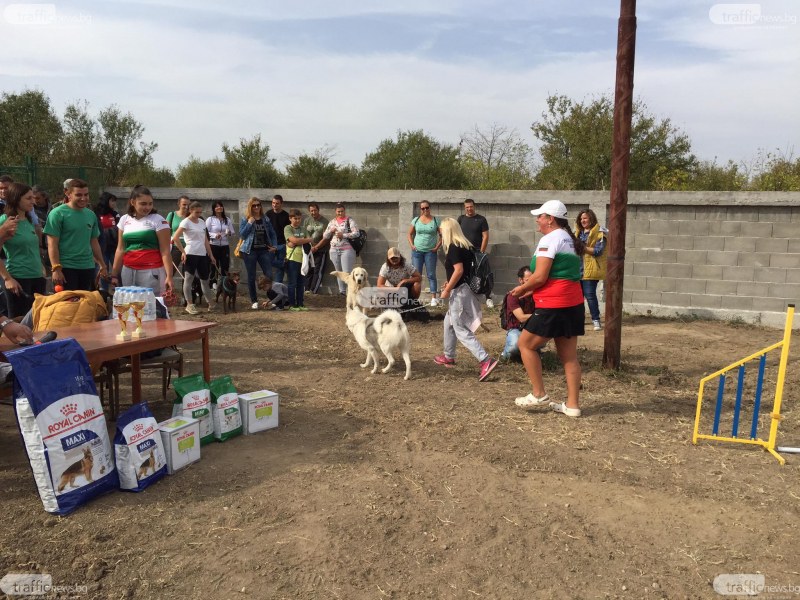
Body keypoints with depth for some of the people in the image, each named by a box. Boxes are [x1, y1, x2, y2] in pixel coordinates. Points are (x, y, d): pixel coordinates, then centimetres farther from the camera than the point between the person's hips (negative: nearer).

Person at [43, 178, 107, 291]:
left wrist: (102, 265, 18)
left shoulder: (91, 215, 10)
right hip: (66, 268, -5)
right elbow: (52, 244, -10)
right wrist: (56, 269, -16)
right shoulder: (58, 214, -6)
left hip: (88, 268, 5)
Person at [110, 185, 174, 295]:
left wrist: (169, 276, -15)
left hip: (151, 272, -4)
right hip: (128, 271, 4)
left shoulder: (158, 220, -4)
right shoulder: (124, 220, 10)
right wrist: (114, 274, 9)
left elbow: (165, 251, -8)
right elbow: (120, 249, 13)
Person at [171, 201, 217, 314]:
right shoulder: (186, 222, -7)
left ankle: (211, 304, 24)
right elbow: (175, 238, -16)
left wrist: (210, 255, 16)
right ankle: (189, 304, 6)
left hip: (202, 254, 7)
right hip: (191, 254, -7)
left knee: (205, 279, 13)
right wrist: (183, 252, -16)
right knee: (189, 279, -1)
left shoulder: (202, 222, 14)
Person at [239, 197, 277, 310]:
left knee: (269, 275, -6)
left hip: (264, 250, 1)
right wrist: (249, 223, -13)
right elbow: (241, 235, -7)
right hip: (250, 251, -1)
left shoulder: (266, 219, 9)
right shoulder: (245, 220, 2)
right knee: (251, 277, 4)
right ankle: (254, 301, 14)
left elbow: (272, 234, 13)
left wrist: (274, 245, 1)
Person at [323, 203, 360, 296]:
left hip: (346, 250, -5)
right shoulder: (332, 222, 13)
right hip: (334, 250, 6)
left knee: (347, 272, -9)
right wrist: (331, 231, -6)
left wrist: (343, 235, -16)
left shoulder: (349, 221, -2)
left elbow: (356, 233, -13)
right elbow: (325, 236, 14)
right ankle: (342, 291, 19)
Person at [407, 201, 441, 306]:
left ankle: (433, 298, 3)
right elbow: (410, 234, 13)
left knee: (431, 275, 1)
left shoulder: (435, 221, 0)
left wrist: (437, 247, -7)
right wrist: (412, 245, 1)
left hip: (430, 251, -2)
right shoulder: (416, 220, 6)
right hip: (417, 251, 2)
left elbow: (441, 235, 1)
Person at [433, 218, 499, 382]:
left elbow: (459, 270, -23)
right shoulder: (465, 245, 12)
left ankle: (487, 360, -14)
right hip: (465, 290, 10)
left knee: (461, 330, -7)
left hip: (460, 292, -10)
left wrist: (447, 290, -16)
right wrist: (450, 283, 21)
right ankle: (449, 357, 34)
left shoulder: (453, 247, -15)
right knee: (449, 322, 23)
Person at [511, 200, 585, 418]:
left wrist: (522, 289, 0)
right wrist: (528, 289, 19)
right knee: (569, 355, 10)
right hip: (574, 303, 9)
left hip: (553, 305, -9)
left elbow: (540, 277, -18)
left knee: (525, 344, 5)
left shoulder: (549, 239, -11)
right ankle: (572, 405, 15)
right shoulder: (571, 240, 18)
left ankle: (538, 394, 9)